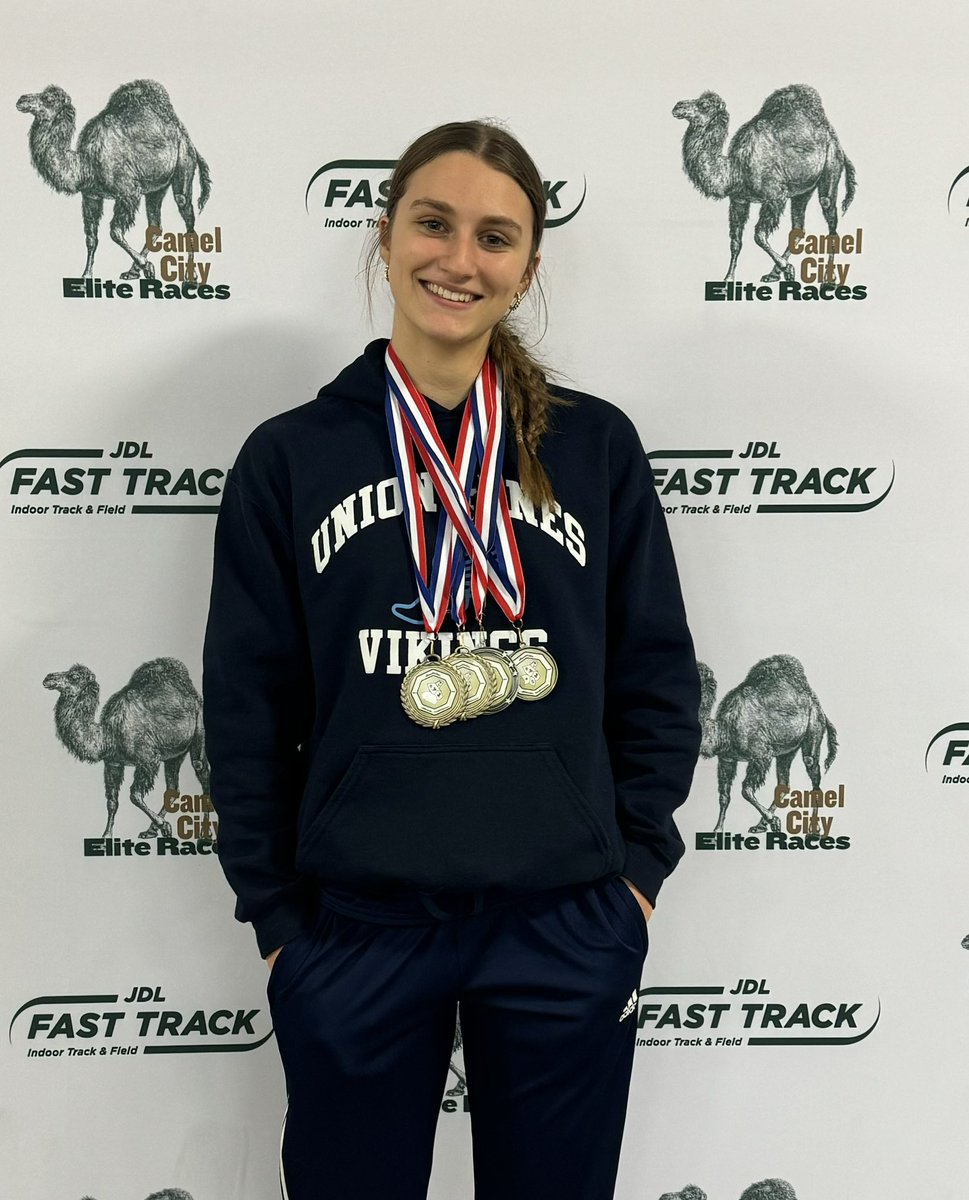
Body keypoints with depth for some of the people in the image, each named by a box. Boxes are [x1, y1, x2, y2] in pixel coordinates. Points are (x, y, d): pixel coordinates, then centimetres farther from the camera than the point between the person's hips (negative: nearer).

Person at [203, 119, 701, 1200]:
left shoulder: (596, 445, 2)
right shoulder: (291, 456, 1)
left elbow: (658, 676, 6)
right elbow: (249, 708, 3)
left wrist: (637, 869, 2)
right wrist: (274, 916, 2)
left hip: (569, 927, 1)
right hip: (354, 926, 0)